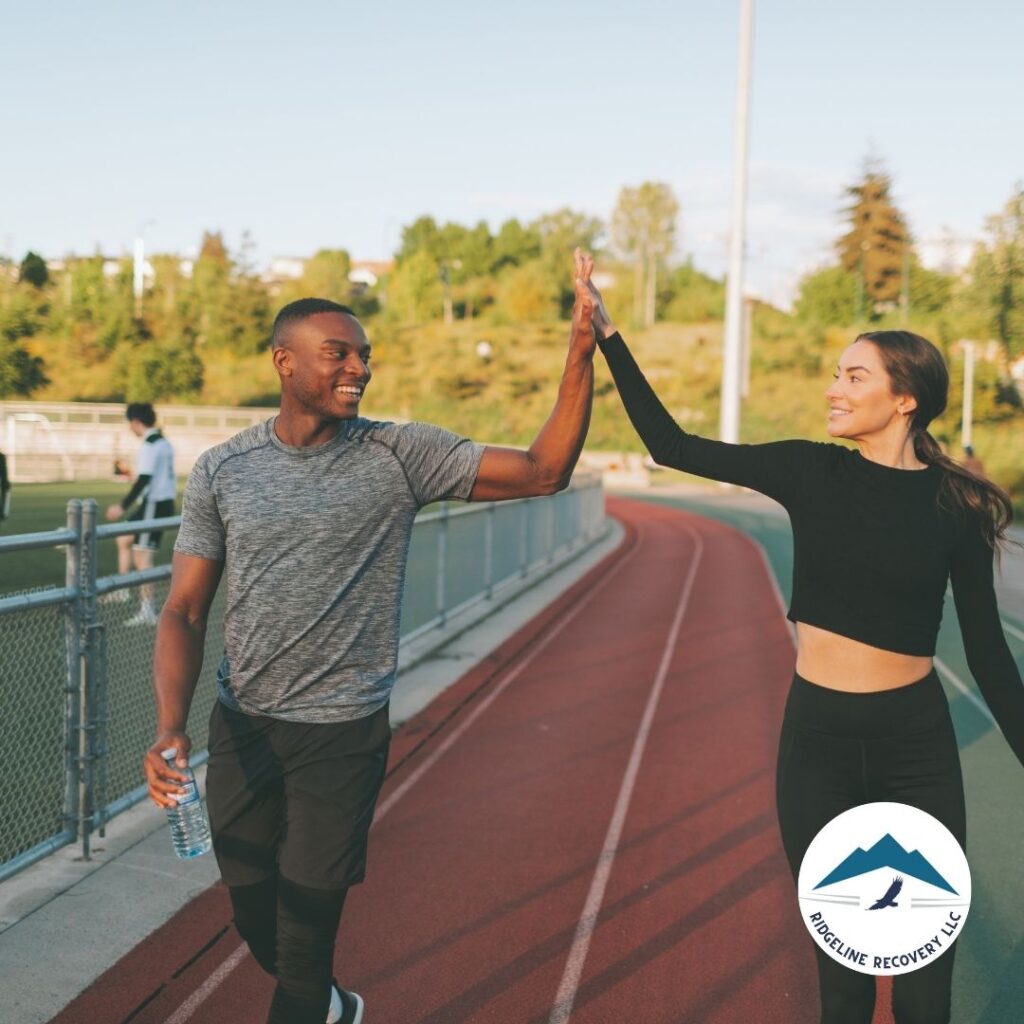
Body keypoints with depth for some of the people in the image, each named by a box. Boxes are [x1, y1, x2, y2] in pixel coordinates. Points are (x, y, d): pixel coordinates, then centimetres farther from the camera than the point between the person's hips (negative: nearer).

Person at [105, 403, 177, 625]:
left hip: (154, 505, -10)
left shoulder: (149, 446, -17)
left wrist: (123, 506, -20)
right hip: (165, 503, 10)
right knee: (124, 539, 21)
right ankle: (121, 589, 25)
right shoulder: (163, 442, 13)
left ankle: (147, 610, -4)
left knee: (142, 556, -6)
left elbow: (143, 480, -22)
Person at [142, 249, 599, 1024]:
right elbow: (185, 611, -2)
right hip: (242, 726, 3)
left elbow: (543, 471, -14)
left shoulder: (401, 456, -7)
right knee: (256, 919, 19)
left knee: (307, 923, 5)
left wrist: (582, 351, -25)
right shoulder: (222, 471, -2)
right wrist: (170, 727, -18)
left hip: (345, 732, -3)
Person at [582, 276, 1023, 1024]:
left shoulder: (955, 505, -5)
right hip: (818, 737, 1)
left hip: (918, 743, -1)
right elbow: (671, 444, 0)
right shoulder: (811, 472, -2)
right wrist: (607, 334, -4)